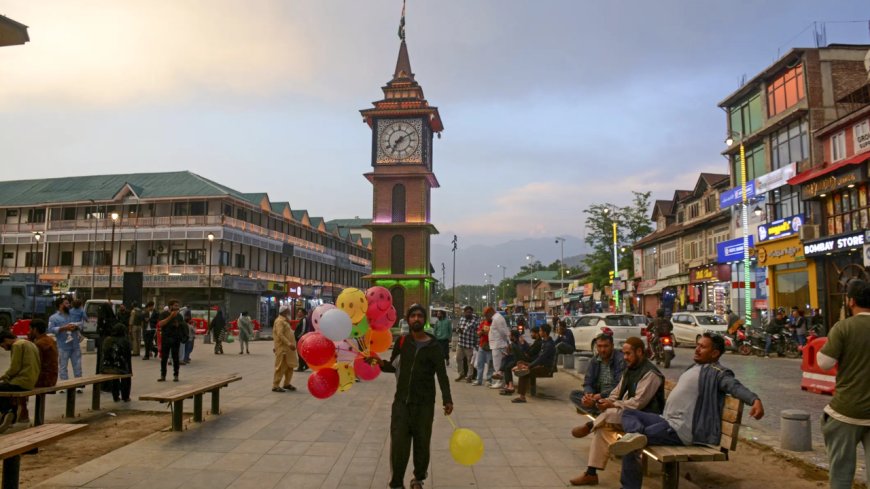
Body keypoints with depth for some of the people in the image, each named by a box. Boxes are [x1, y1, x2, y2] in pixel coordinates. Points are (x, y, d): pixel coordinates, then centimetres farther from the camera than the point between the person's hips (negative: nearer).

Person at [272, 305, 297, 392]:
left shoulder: (285, 321, 18)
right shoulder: (280, 321, -13)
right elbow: (280, 334, -24)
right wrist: (289, 343, -30)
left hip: (287, 348, 10)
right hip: (282, 348, -10)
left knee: (289, 366, 13)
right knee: (281, 367, -6)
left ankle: (286, 384, 23)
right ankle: (275, 386, 0)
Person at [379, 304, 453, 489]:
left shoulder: (433, 346, -5)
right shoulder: (401, 341, 2)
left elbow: (442, 375, -8)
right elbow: (393, 366, 9)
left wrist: (447, 399, -18)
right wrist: (381, 363, -13)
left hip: (424, 403, -1)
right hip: (401, 400, 1)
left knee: (422, 442, 8)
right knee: (398, 442, -2)